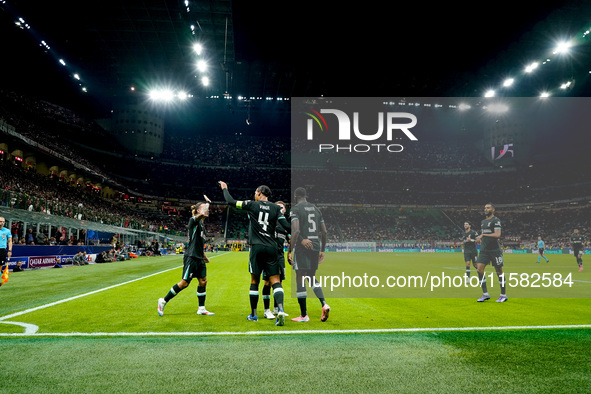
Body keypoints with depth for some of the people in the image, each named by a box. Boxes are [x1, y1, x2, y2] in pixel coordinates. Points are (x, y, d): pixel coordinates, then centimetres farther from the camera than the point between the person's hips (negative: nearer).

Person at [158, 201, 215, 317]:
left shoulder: (202, 225, 18)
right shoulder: (193, 220, -8)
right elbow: (201, 214, -32)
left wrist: (205, 256, 28)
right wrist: (207, 204, -15)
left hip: (199, 258, 9)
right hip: (191, 257, -9)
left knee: (203, 281, 6)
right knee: (184, 282, -6)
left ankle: (201, 308, 14)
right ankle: (163, 301, 9)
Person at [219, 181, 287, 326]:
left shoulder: (252, 205, 2)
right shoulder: (276, 208, 7)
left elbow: (231, 201, 9)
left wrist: (224, 189, 25)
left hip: (256, 247, -1)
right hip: (271, 248, 1)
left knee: (254, 281, 11)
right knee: (275, 281, -1)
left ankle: (253, 314, 20)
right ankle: (280, 310, -21)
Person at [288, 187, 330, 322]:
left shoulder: (295, 209, -5)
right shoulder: (316, 209, 15)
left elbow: (295, 231, -18)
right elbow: (324, 232, 14)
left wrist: (289, 251, -15)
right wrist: (322, 250, 22)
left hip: (302, 247, -6)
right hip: (316, 246, 6)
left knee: (300, 280, 2)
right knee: (312, 277, 20)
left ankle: (304, 315, 5)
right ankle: (324, 304, -1)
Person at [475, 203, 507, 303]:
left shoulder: (496, 220, -8)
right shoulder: (483, 222, 15)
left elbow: (498, 235, -20)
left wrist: (483, 235, -22)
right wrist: (479, 238, 12)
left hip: (495, 250, -7)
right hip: (484, 250, 7)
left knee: (499, 271, 2)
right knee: (479, 269, -6)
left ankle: (503, 295, 16)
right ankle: (485, 294, 2)